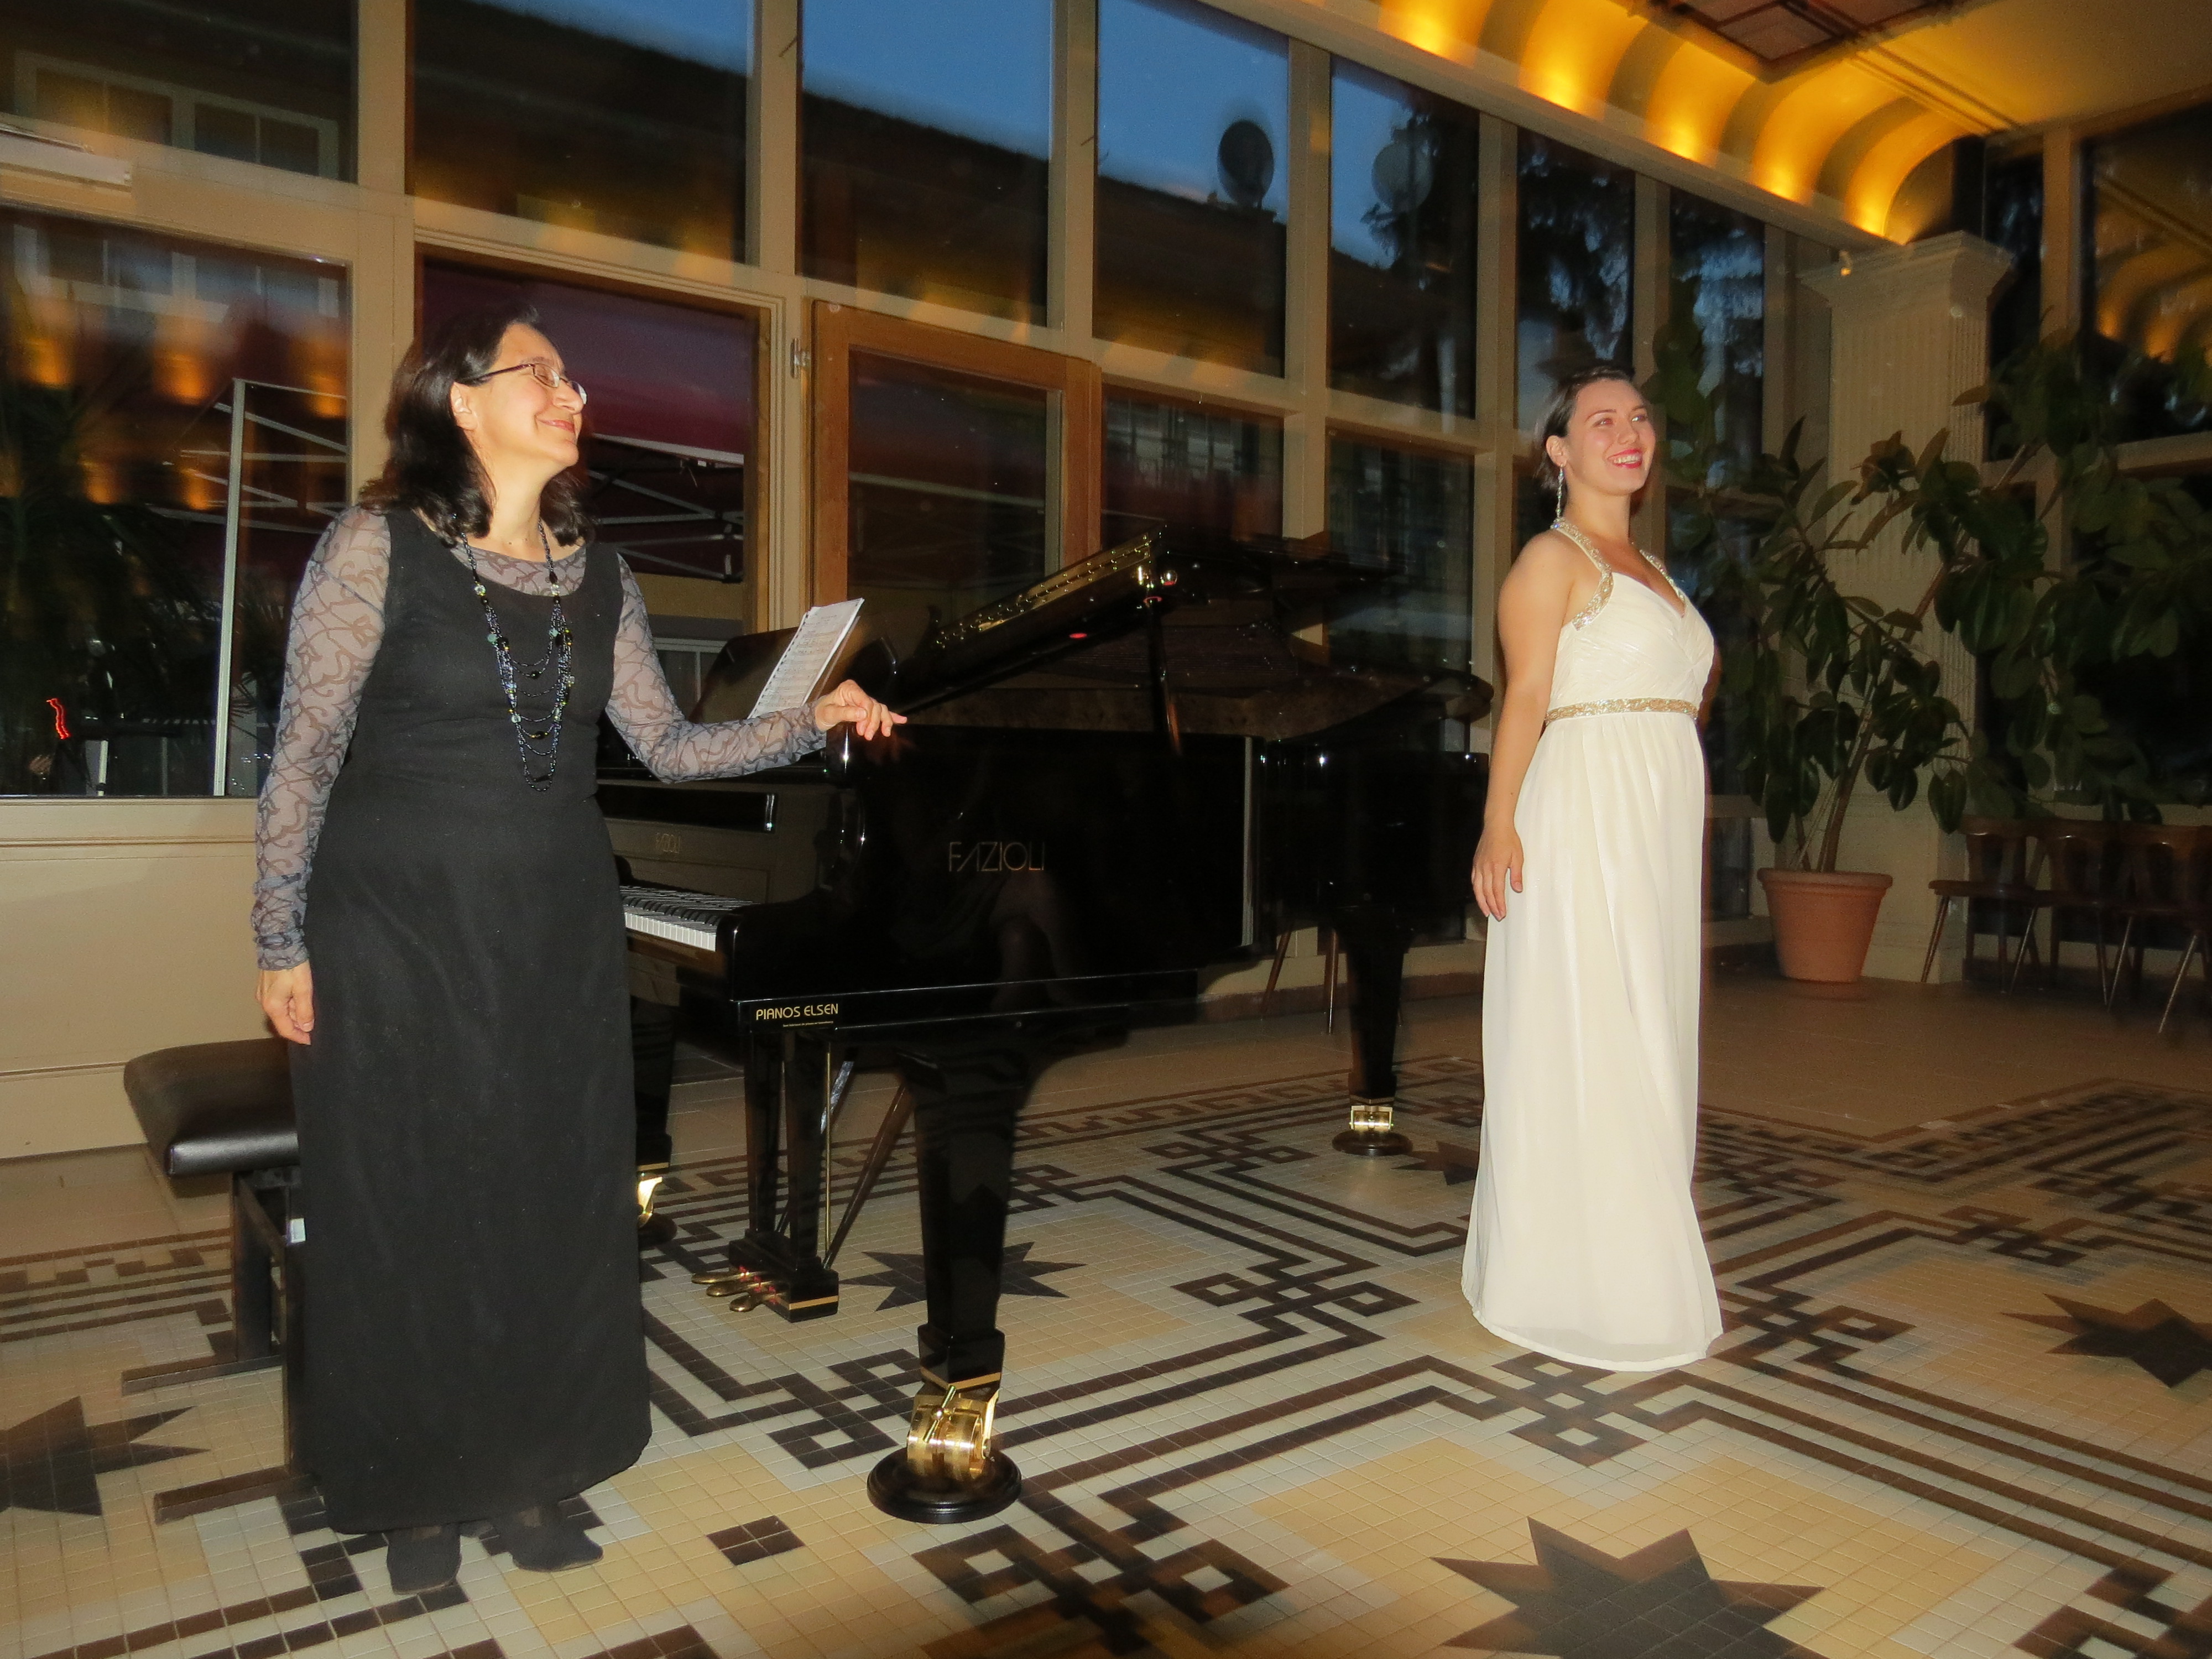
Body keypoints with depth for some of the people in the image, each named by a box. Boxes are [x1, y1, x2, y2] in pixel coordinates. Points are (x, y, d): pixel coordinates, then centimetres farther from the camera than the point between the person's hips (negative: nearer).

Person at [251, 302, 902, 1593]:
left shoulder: (599, 578, 9)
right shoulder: (378, 546, -5)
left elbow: (670, 744, 9)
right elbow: (307, 753, -5)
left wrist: (814, 721, -4)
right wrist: (284, 944, -6)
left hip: (559, 939, 4)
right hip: (404, 936, -4)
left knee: (557, 1208, 9)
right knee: (413, 1215, 6)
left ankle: (531, 1474, 29)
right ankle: (421, 1496, 27)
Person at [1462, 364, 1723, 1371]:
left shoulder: (1649, 569, 22)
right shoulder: (1552, 557, -2)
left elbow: (1672, 702, 20)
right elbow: (1526, 695, -13)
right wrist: (1499, 824, -23)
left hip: (1660, 830, 8)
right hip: (1584, 822, -8)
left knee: (1644, 1050, 11)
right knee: (1585, 1050, -6)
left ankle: (1637, 1273, 21)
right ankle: (1588, 1297, 3)